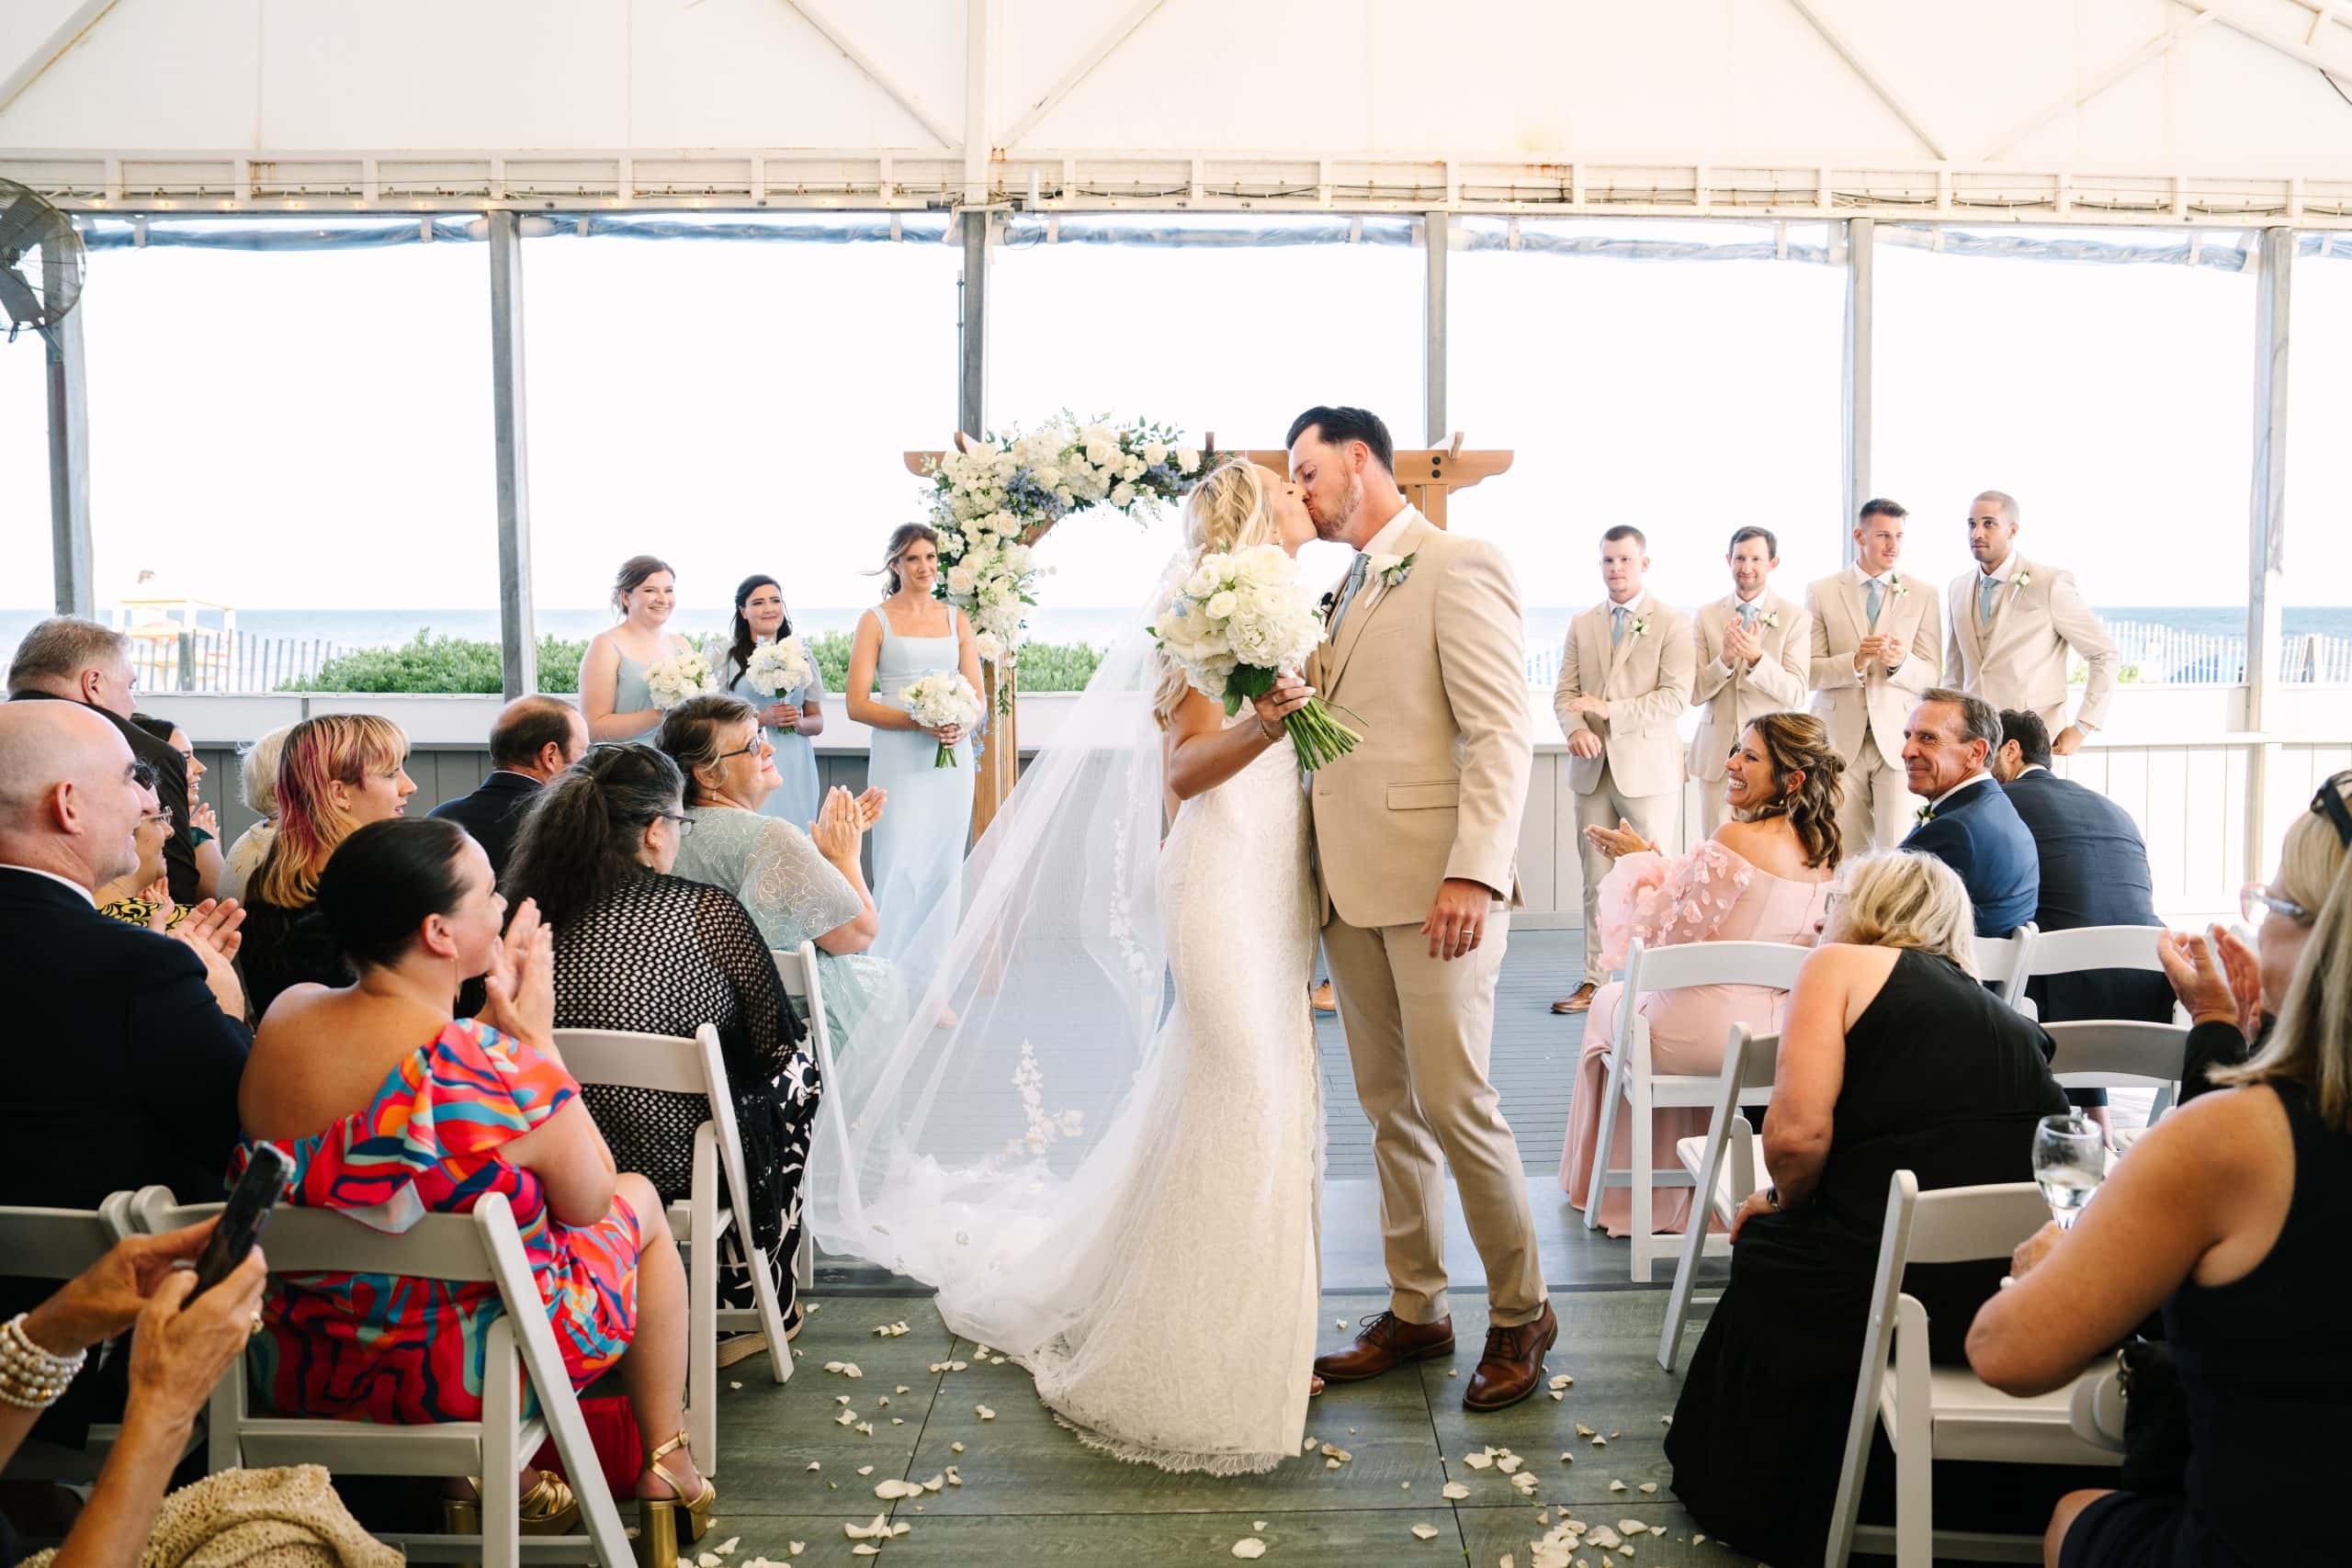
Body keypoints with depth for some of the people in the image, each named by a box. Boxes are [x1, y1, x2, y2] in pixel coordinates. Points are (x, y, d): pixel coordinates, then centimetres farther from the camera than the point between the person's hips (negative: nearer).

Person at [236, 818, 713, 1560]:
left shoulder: (282, 1018, -9)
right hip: (466, 1378, -5)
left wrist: (496, 1019, 5)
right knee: (640, 1199, 20)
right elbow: (589, 1200, -9)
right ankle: (665, 1466, 36)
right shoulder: (504, 1072, -28)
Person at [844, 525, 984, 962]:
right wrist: (917, 722, -17)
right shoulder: (875, 621, 2)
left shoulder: (956, 619, 13)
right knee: (900, 867, -10)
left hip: (953, 758, 4)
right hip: (900, 761, -4)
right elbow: (856, 703, -4)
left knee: (945, 866, 5)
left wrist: (960, 725, -11)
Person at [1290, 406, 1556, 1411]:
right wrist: (1295, 698, 3)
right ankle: (1415, 1311, 24)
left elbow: (1501, 734, -13)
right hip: (1354, 886, 8)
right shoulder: (1348, 591, 20)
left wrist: (1474, 873, -22)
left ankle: (1520, 1314, 13)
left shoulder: (1460, 569, -6)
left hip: (1436, 885, -8)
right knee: (1389, 1109, 12)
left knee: (1453, 1103, -5)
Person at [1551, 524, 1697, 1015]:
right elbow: (1565, 692, 10)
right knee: (1596, 881, 6)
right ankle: (1594, 980, 11)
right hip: (1592, 770, 4)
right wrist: (1576, 729, -11)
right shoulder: (1582, 625, 14)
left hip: (1647, 770, -4)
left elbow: (1675, 698, -10)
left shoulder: (1673, 623, -1)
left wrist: (1609, 710, -17)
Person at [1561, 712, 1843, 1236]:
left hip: (1706, 1036, -7)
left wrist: (1640, 862, -1)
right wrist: (1657, 859, 16)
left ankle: (1615, 1191, 40)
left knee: (1609, 1002, 25)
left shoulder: (1736, 838, -22)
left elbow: (1672, 933, -14)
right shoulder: (1829, 849, 2)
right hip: (1781, 1034, 7)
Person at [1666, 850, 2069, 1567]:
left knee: (1765, 1254, 25)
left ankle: (1753, 1505, 44)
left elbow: (1796, 1134, -13)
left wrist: (1781, 1202, 9)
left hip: (1905, 1284, -6)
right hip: (2031, 1303, 6)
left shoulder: (1842, 965, 3)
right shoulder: (2010, 1017, 21)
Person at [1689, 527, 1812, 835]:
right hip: (1717, 753, 2)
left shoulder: (1795, 617, 1)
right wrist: (1725, 658, -17)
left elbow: (1796, 694, -7)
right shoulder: (1706, 616, 6)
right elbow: (1695, 693, 1)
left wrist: (1757, 657, -23)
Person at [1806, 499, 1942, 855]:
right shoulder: (1821, 593, 5)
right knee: (1847, 852, 5)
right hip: (1841, 738, 0)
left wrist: (1901, 662, -20)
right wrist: (1855, 661, -19)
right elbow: (1810, 671, -1)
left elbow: (1931, 675, 2)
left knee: (1898, 849, -8)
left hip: (1898, 737, 0)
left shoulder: (1922, 596, 6)